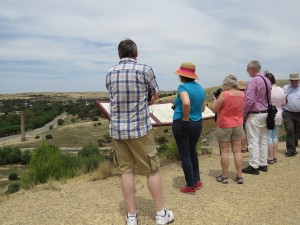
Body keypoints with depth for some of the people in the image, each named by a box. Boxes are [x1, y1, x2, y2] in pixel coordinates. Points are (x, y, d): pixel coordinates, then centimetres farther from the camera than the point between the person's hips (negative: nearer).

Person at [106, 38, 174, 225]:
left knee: (126, 170, 11)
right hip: (140, 127, -4)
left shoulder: (110, 73, 7)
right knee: (152, 170, 8)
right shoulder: (145, 69, -6)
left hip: (117, 129, 4)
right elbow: (156, 94, 5)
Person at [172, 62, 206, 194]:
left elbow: (186, 103, -35)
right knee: (192, 151, 23)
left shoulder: (183, 87, -15)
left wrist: (185, 119, -22)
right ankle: (197, 181, 30)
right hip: (197, 124, 7)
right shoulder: (200, 88, 6)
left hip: (182, 124, -7)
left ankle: (191, 186, 14)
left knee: (184, 155, 5)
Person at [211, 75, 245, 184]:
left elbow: (214, 109, -11)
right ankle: (239, 176, 13)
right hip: (238, 125, 5)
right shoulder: (242, 94, 2)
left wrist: (215, 99, 5)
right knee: (237, 151, 9)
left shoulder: (224, 94, -16)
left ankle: (224, 176, 11)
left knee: (224, 151, 3)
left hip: (224, 125, -5)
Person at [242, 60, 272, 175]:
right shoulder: (267, 80, 10)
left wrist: (243, 113, -11)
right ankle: (263, 164, 23)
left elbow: (249, 100, -23)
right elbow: (268, 98, 16)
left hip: (254, 115, -9)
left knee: (253, 142, -2)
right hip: (265, 113, 9)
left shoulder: (253, 81, -18)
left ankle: (254, 166, 5)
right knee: (263, 140, 14)